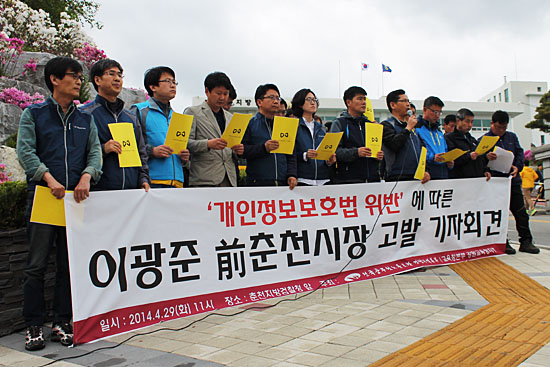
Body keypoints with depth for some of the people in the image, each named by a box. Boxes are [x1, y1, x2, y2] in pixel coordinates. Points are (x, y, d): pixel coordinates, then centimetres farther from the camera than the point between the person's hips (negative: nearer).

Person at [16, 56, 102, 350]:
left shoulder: (85, 119, 17)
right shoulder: (33, 114, 7)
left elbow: (95, 152, 9)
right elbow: (25, 151, -3)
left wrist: (86, 177, -11)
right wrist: (49, 178, -18)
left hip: (75, 198, 3)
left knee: (69, 264, 6)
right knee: (37, 265, -1)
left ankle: (62, 323, 16)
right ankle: (34, 327, 9)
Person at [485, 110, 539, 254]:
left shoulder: (512, 137, 15)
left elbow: (520, 153, 12)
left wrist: (517, 166, -8)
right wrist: (486, 157, -26)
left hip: (513, 179, 4)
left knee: (521, 212, 4)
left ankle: (526, 241, 11)